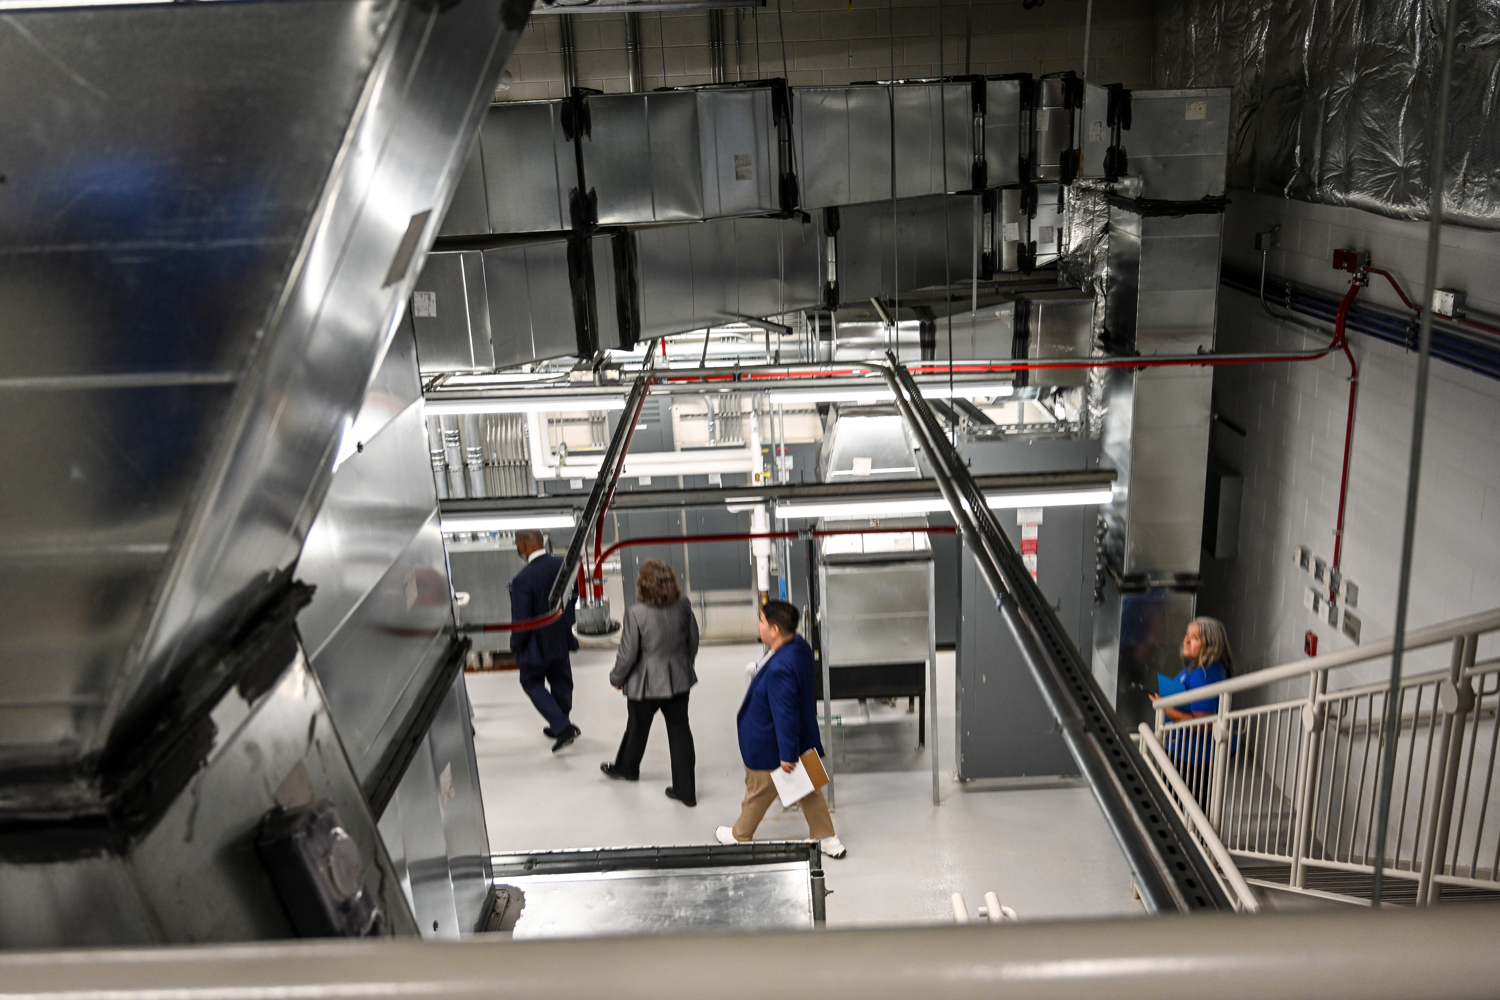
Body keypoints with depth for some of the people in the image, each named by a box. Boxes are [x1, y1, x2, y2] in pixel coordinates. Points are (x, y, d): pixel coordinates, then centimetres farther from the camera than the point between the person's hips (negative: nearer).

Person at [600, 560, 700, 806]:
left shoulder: (636, 614, -23)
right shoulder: (684, 605, -10)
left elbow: (628, 654, -16)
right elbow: (693, 641, 4)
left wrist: (617, 678, 2)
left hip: (645, 683, -3)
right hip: (679, 680, 3)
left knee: (637, 729, 22)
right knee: (680, 731, 12)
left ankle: (626, 768, 48)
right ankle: (686, 790, 17)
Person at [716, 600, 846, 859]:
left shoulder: (780, 668, -36)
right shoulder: (800, 646, -6)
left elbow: (785, 714, -30)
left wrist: (786, 754, -21)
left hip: (768, 747, -8)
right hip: (803, 737, 8)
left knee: (758, 791, 16)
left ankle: (740, 836, 39)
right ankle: (828, 839, 29)